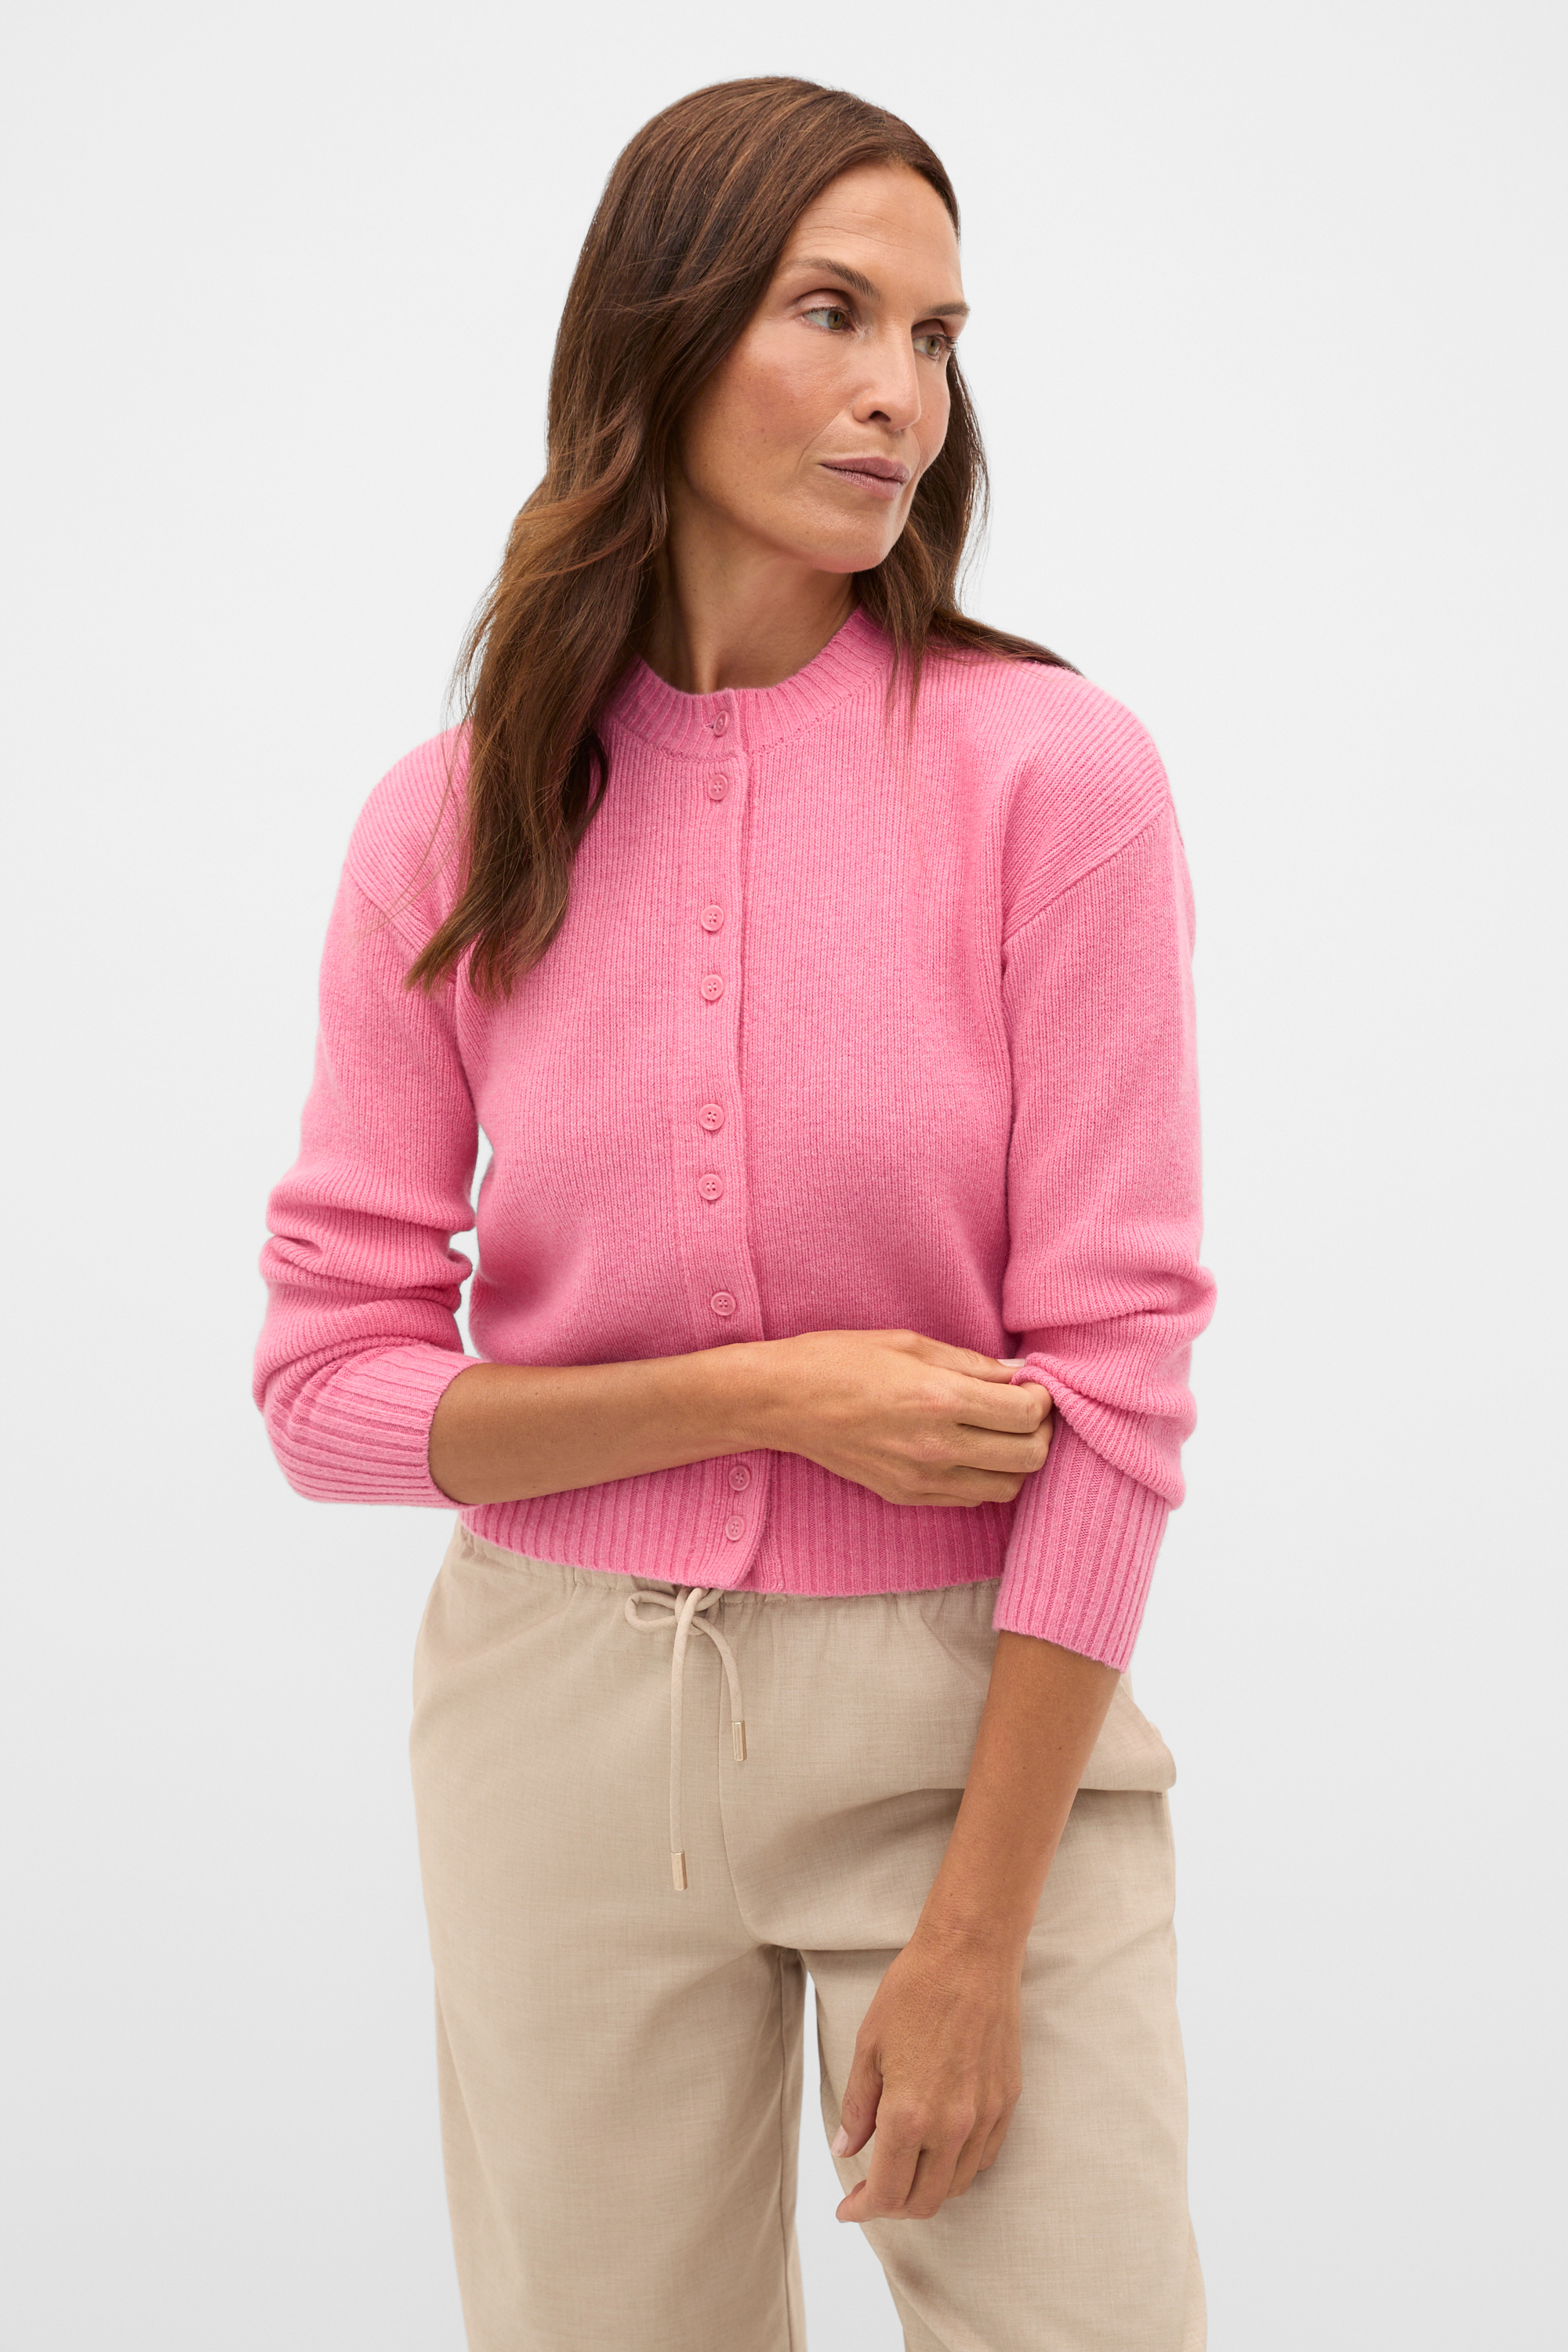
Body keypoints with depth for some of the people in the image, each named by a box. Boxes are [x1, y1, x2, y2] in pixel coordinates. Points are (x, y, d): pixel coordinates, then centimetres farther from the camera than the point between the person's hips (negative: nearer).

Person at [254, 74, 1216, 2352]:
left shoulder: (1052, 769, -9)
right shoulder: (451, 828, -2)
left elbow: (1115, 1365, -11)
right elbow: (331, 1376, -1)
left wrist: (972, 1943, -12)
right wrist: (771, 1399, -14)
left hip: (972, 1706, -2)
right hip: (571, 1721, 2)